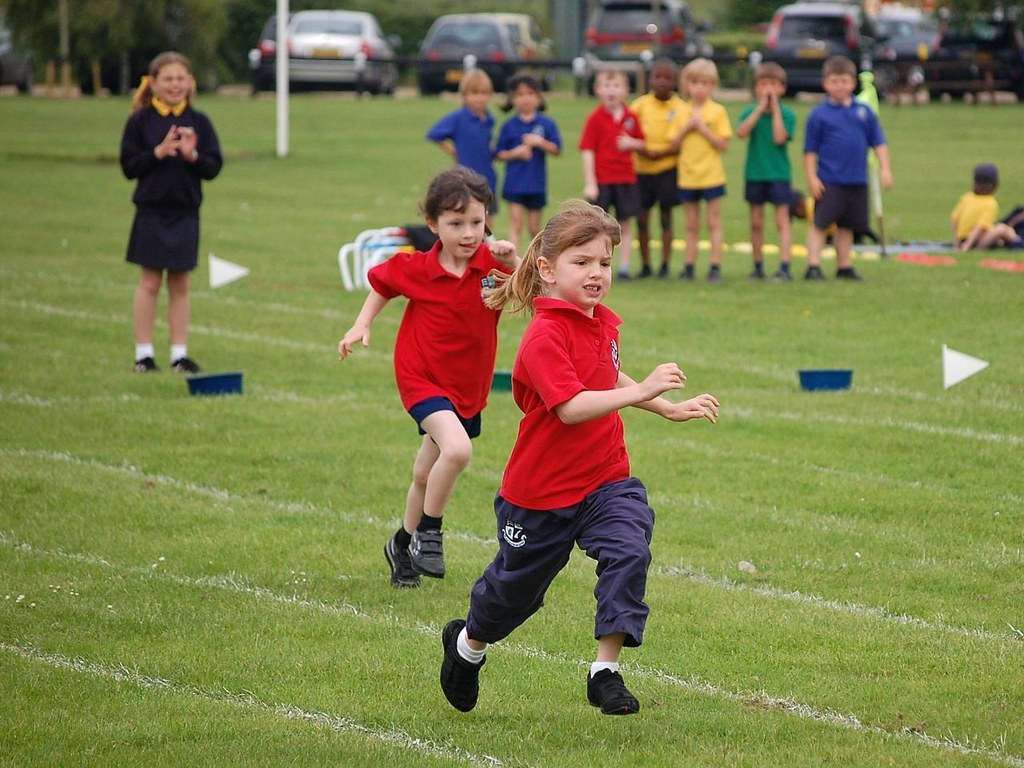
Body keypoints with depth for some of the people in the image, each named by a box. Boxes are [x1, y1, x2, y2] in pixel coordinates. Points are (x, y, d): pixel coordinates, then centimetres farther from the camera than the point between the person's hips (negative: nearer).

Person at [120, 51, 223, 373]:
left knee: (180, 284, 7)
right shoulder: (140, 121, -2)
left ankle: (179, 353, 12)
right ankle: (144, 353, 9)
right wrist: (159, 152, -17)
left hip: (185, 214, 2)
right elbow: (128, 166, -4)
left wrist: (193, 156, -17)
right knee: (149, 282, 2)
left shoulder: (199, 122, 3)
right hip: (151, 213, -2)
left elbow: (214, 167, 2)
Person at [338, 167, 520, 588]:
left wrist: (514, 263, -39)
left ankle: (403, 545, 41)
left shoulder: (492, 263, -13)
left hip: (469, 387, 3)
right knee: (457, 448, -29)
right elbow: (382, 282, 8)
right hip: (423, 378, -3)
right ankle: (429, 532, -10)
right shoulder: (415, 268, -13)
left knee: (427, 475, 19)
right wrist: (361, 325, -1)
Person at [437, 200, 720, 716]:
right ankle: (468, 644, 44)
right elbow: (571, 407, -34)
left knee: (629, 552, -22)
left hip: (605, 481, 6)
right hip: (542, 493, -6)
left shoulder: (604, 323, 5)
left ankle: (606, 671, -17)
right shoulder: (544, 336, -23)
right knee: (516, 586, 13)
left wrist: (668, 409, 24)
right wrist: (642, 391, -40)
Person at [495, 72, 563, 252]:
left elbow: (557, 150, -2)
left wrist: (541, 143, -18)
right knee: (516, 223, -9)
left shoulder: (546, 124, -1)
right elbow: (499, 154, 1)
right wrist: (516, 153, -16)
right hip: (514, 183, -1)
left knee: (534, 227, 12)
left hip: (536, 184, 1)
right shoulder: (509, 126, 0)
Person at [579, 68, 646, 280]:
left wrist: (632, 143, -10)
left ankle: (624, 268, 12)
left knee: (625, 226, 6)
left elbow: (642, 143, 15)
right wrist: (589, 183, -15)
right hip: (601, 180, -3)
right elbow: (588, 151, -10)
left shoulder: (631, 117, 4)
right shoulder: (595, 119, -7)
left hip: (626, 179, 3)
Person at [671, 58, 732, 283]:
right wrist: (686, 128, -10)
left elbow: (723, 144, -10)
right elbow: (675, 145, 6)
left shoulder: (718, 112, -4)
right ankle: (689, 266, 13)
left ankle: (715, 266, 1)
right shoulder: (683, 112, 7)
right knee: (691, 225, 9)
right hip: (687, 176, 4)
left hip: (711, 175, -4)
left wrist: (702, 128, -17)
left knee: (713, 223, 0)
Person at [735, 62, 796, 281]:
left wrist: (775, 107, -15)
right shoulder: (750, 112, 2)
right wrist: (761, 107, -17)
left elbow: (779, 137, -19)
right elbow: (742, 132, -16)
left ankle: (784, 267, -8)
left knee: (782, 221, -5)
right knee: (756, 222, 9)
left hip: (779, 174, -3)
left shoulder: (786, 114, -4)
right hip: (754, 173, 3)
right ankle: (758, 267, 18)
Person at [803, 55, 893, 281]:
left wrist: (885, 168, 4)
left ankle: (844, 267, 21)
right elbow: (810, 150, -1)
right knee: (819, 223, -7)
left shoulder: (864, 112, 6)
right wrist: (811, 178, -7)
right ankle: (813, 266, -7)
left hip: (857, 181, 4)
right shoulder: (819, 114, -3)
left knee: (847, 226, 12)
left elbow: (879, 143, 12)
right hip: (828, 181, -4)